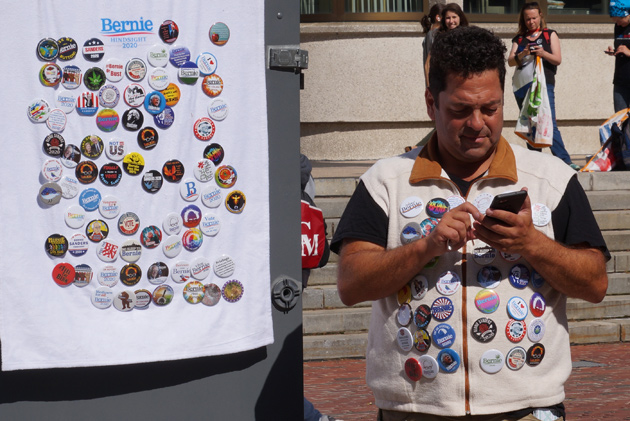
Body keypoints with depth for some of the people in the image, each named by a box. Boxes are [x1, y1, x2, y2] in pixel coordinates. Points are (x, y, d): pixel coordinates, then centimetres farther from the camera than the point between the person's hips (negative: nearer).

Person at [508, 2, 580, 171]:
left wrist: (543, 53, -17)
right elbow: (510, 61, 6)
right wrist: (522, 55, -14)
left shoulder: (550, 35, 9)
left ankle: (565, 161, -20)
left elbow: (558, 59, 1)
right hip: (521, 86, 4)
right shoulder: (519, 38, 16)